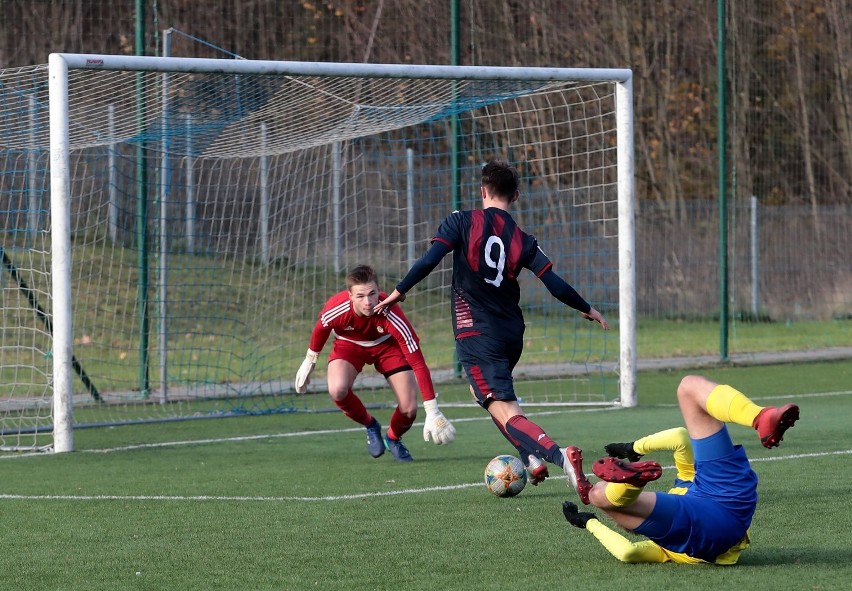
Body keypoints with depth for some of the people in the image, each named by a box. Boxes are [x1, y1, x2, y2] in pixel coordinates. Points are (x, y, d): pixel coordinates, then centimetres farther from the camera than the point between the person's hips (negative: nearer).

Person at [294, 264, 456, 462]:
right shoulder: (336, 309, -35)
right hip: (349, 345, 0)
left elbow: (418, 363, -35)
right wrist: (309, 362, 8)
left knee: (409, 409, -14)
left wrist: (432, 412, -36)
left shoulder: (391, 315, -38)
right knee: (337, 390, -31)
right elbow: (320, 329, -7)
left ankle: (393, 439, 25)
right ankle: (370, 426, 2)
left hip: (386, 345, 0)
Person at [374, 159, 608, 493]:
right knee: (488, 391, 31)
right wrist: (587, 310, 16)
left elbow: (429, 260, -13)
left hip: (476, 336, -5)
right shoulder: (522, 240, 4)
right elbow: (556, 285, 0)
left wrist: (399, 292, 0)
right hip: (511, 334, 5)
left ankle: (558, 455, -37)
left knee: (506, 413, -12)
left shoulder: (462, 222, -4)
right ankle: (532, 460, 19)